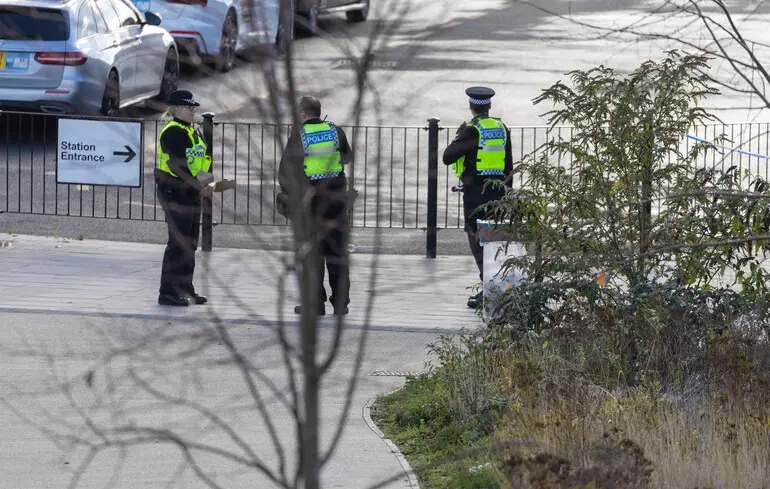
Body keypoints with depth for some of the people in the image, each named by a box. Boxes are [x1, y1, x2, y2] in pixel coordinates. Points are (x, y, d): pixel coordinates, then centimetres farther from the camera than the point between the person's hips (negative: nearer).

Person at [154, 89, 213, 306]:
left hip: (191, 194, 10)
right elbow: (176, 165, -22)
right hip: (175, 192, -10)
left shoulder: (193, 132, 17)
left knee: (190, 244, 14)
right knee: (179, 243, -10)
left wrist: (204, 186, 7)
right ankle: (168, 292, -7)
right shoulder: (173, 132, -14)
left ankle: (185, 289, 22)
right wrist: (199, 186, -23)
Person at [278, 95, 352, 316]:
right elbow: (348, 157, 19)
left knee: (312, 250, 4)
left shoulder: (298, 134, -8)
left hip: (309, 196, -3)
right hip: (336, 194, 3)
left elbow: (286, 168, -6)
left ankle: (315, 303, 2)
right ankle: (341, 302, 10)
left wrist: (289, 192, 8)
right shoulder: (335, 131, 3)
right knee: (337, 250, 9)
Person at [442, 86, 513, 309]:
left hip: (475, 191, -6)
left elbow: (448, 157, -11)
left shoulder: (471, 130, -12)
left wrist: (457, 138, 6)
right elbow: (508, 165, 12)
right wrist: (506, 193, 20)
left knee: (478, 240, -4)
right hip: (497, 191, 6)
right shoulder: (502, 128, 7)